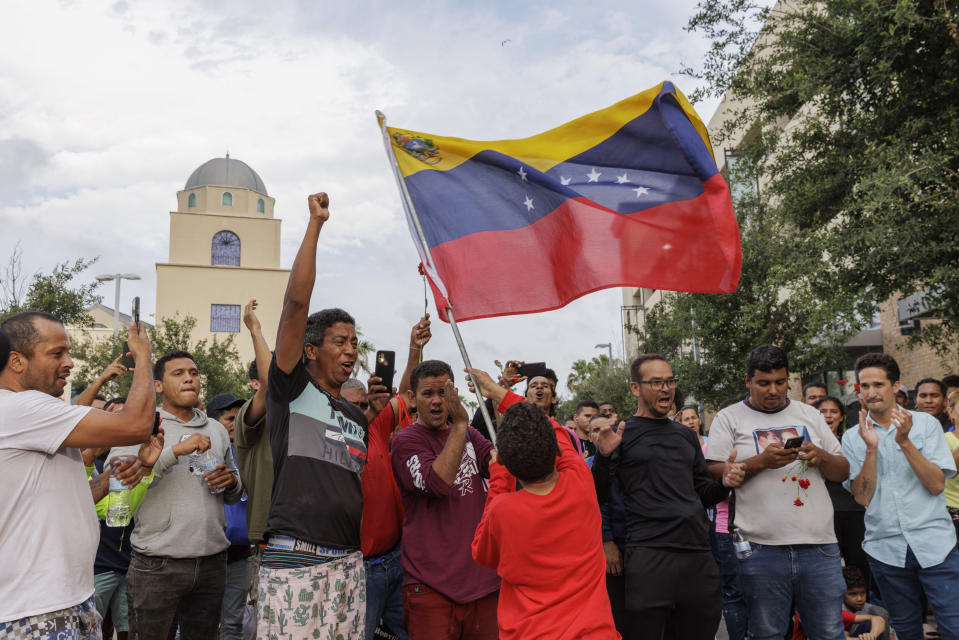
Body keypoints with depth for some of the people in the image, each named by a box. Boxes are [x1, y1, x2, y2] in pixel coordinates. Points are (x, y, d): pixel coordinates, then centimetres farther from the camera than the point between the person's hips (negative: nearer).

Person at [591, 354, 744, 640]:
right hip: (649, 557, -5)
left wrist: (724, 484, 1)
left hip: (699, 554, 6)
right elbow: (597, 498, -3)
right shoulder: (622, 434, 1)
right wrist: (603, 456, -20)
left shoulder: (686, 435, 18)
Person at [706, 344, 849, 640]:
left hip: (819, 545, 3)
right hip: (762, 549, -2)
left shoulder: (809, 415, 14)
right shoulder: (729, 419, 4)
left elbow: (843, 472, 15)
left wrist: (821, 456, -6)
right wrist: (761, 461, -15)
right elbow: (712, 474, -4)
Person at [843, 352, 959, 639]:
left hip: (934, 543, -1)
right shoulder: (853, 438, 3)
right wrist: (871, 448, -16)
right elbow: (863, 497, -6)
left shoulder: (925, 423, 0)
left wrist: (904, 442, -19)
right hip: (885, 548, 2)